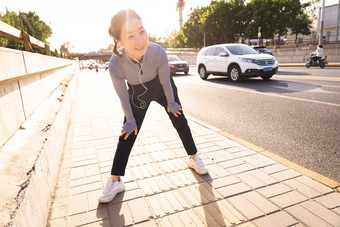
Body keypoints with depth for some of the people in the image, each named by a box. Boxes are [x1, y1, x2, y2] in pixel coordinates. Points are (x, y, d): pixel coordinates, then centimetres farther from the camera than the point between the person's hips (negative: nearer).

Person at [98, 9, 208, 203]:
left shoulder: (158, 52, -36)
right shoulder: (115, 65, -36)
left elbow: (165, 81, -18)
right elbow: (123, 96, -19)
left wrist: (170, 103, -3)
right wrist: (130, 120, -7)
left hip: (161, 88, 1)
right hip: (138, 93, 0)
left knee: (180, 122, 8)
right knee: (128, 133, -1)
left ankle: (194, 159, 31)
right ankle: (115, 180, 11)